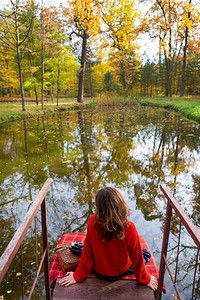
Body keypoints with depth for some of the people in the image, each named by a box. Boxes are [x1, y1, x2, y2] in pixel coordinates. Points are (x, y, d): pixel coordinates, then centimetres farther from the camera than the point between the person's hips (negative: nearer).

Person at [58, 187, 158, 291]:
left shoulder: (92, 222, -30)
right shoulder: (129, 229, -32)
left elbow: (87, 253, -18)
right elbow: (137, 258, -17)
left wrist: (78, 276, -2)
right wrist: (145, 279, 2)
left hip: (98, 271, 2)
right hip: (122, 272, -1)